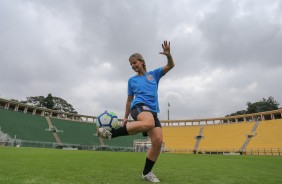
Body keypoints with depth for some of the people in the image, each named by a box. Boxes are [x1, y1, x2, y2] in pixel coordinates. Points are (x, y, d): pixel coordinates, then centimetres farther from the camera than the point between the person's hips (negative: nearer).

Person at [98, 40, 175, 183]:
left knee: (158, 141, -12)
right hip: (139, 106, -3)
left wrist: (168, 54, -11)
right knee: (149, 123, -40)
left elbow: (170, 66, 9)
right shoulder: (132, 80, 17)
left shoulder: (154, 74, 18)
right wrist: (126, 117, 16)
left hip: (152, 110, 3)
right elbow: (129, 100, 20)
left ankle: (146, 173, 8)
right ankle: (111, 133, -31)